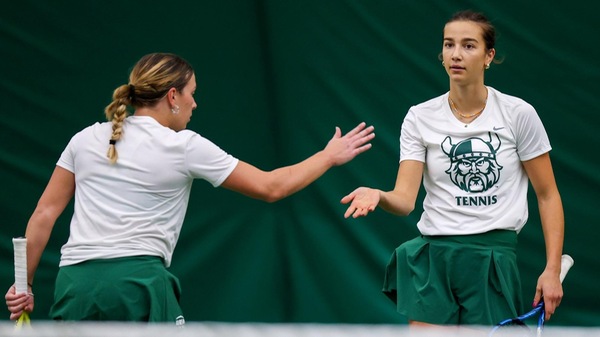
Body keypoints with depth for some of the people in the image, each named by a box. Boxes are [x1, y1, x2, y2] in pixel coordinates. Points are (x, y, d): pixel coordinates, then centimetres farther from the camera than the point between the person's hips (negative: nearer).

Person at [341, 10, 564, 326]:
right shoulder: (419, 117, 3)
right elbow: (405, 199, -5)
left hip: (495, 255, -1)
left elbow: (547, 195, 4)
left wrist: (552, 270, -3)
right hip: (432, 255, 1)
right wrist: (379, 196, -29)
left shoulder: (519, 114, -1)